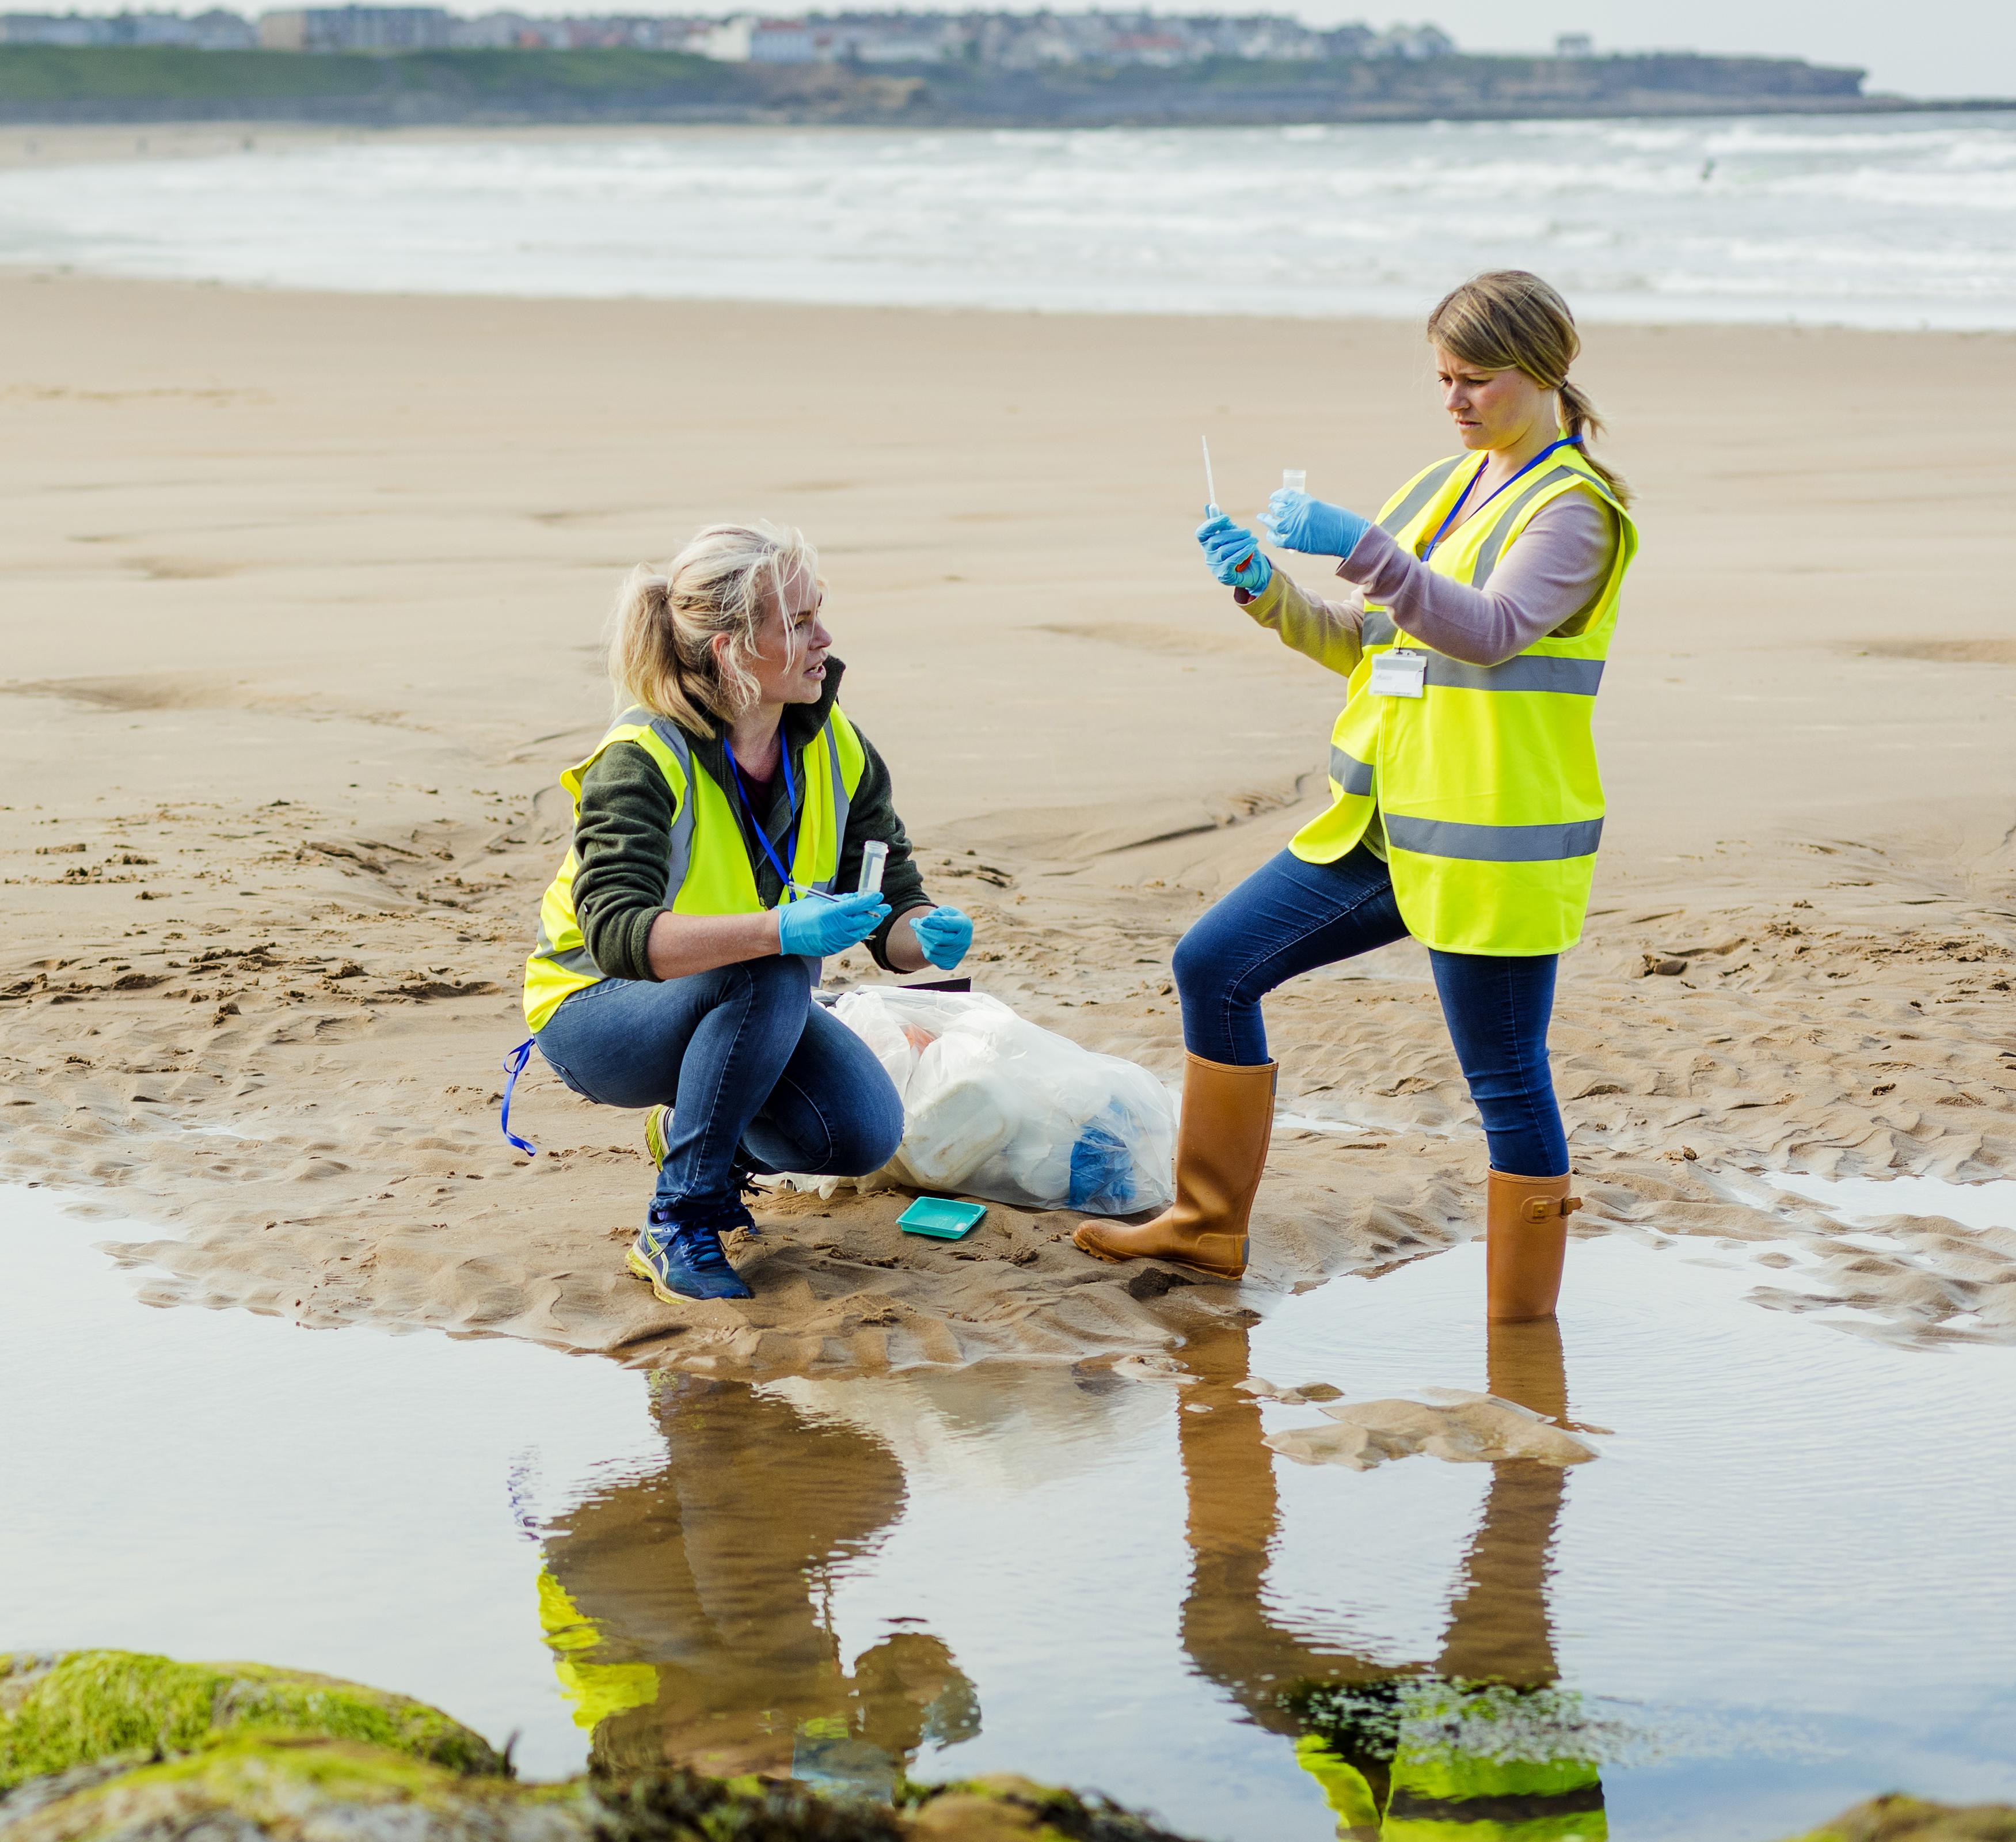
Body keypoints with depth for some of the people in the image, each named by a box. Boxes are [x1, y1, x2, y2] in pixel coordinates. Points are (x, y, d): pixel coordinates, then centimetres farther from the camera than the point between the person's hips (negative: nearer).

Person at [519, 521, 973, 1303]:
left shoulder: (836, 749, -8)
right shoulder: (641, 761, -26)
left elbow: (893, 904, -6)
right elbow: (615, 933, -39)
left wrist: (929, 935, -32)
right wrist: (781, 930, -52)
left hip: (741, 1006, 6)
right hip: (597, 1011, -6)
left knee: (863, 1131, -21)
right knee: (772, 974, -36)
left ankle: (700, 1135, 11)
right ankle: (677, 1228, -22)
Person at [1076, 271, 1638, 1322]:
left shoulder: (1573, 508, -11)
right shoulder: (1446, 488, 14)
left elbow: (1490, 630, -29)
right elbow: (1361, 644, 17)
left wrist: (1357, 546, -38)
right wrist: (1268, 590, -1)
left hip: (1492, 848, -9)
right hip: (1383, 829, 9)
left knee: (1506, 1082, -3)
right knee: (1214, 966, 11)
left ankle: (1522, 1325, 9)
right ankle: (1211, 1226, 24)